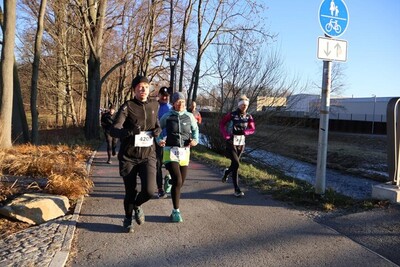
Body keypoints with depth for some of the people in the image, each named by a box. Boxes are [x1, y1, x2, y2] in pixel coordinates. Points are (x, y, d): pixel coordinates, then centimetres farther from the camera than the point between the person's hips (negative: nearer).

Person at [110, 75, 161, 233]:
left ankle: (137, 205, 24)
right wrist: (129, 132, -37)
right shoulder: (127, 107, -8)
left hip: (148, 156, 2)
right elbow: (114, 130, -17)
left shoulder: (154, 105, 5)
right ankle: (128, 219, 38)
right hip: (128, 156, -2)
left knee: (149, 190, -13)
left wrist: (158, 130, 0)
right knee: (130, 192, 7)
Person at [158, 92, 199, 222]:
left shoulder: (189, 116, 4)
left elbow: (195, 129, 20)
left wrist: (195, 140, 2)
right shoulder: (167, 116, -2)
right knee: (177, 182, -16)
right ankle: (176, 211, 0)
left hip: (185, 152, 3)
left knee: (180, 183, 10)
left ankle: (175, 211, 30)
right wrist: (159, 140, -6)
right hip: (170, 151, -3)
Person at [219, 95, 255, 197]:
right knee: (236, 164, -11)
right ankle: (236, 189, -5)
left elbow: (252, 129, 3)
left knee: (235, 163, 16)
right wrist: (226, 136, -11)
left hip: (241, 143, 5)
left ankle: (227, 172, 52)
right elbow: (221, 124, 0)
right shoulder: (232, 115, -10)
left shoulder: (248, 117, 1)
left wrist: (244, 132, -16)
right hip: (231, 142, -5)